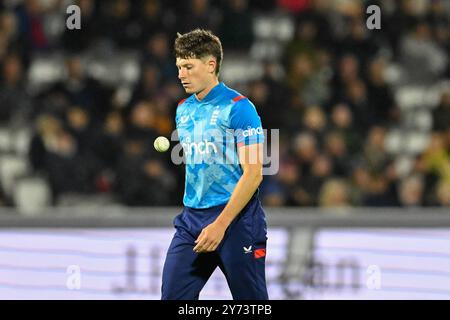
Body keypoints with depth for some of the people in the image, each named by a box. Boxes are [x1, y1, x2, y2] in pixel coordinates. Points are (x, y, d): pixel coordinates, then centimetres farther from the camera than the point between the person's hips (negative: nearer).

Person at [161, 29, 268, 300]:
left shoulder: (238, 108, -10)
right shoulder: (183, 110, 12)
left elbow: (253, 174, -15)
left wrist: (220, 224, -19)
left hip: (235, 218, -6)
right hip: (191, 217, 6)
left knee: (251, 300, 0)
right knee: (173, 295, -3)